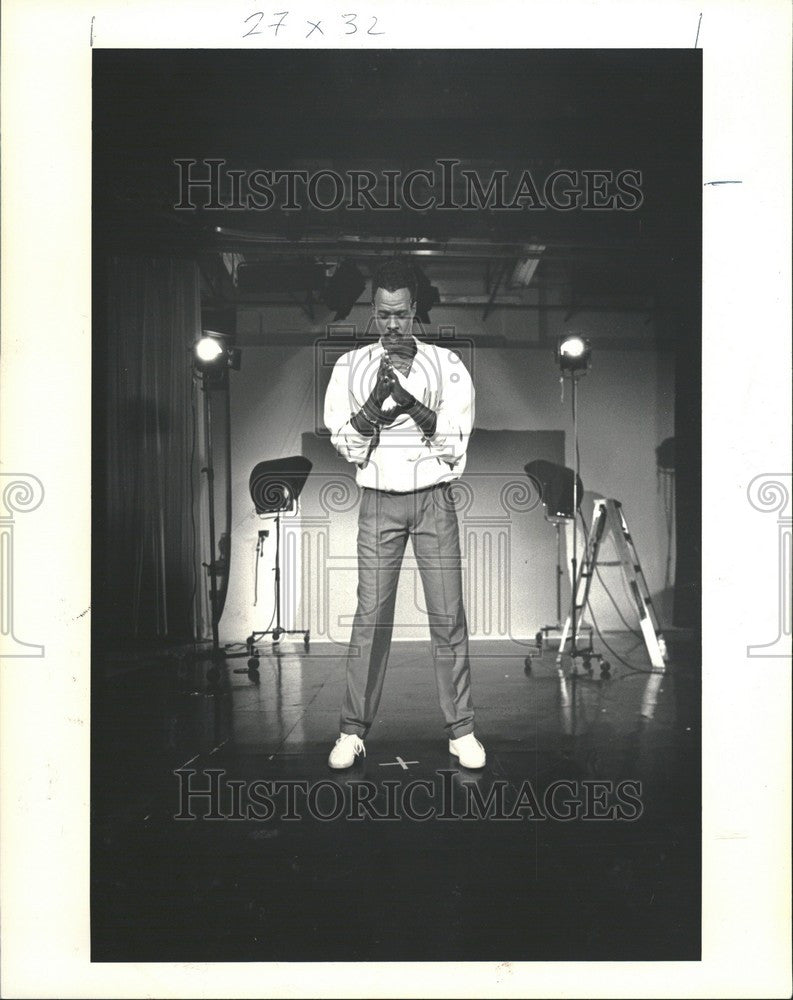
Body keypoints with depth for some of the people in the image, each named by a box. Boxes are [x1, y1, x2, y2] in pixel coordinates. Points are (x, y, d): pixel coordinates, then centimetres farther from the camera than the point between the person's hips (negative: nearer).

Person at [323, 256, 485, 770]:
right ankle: (354, 729, 6)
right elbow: (346, 444, 0)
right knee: (371, 614, -3)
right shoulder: (351, 366, 5)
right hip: (380, 501, 0)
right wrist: (376, 400, -15)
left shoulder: (447, 364, 3)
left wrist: (410, 401, -17)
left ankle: (461, 729, 8)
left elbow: (455, 442, -4)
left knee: (448, 614, -1)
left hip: (434, 498, 0)